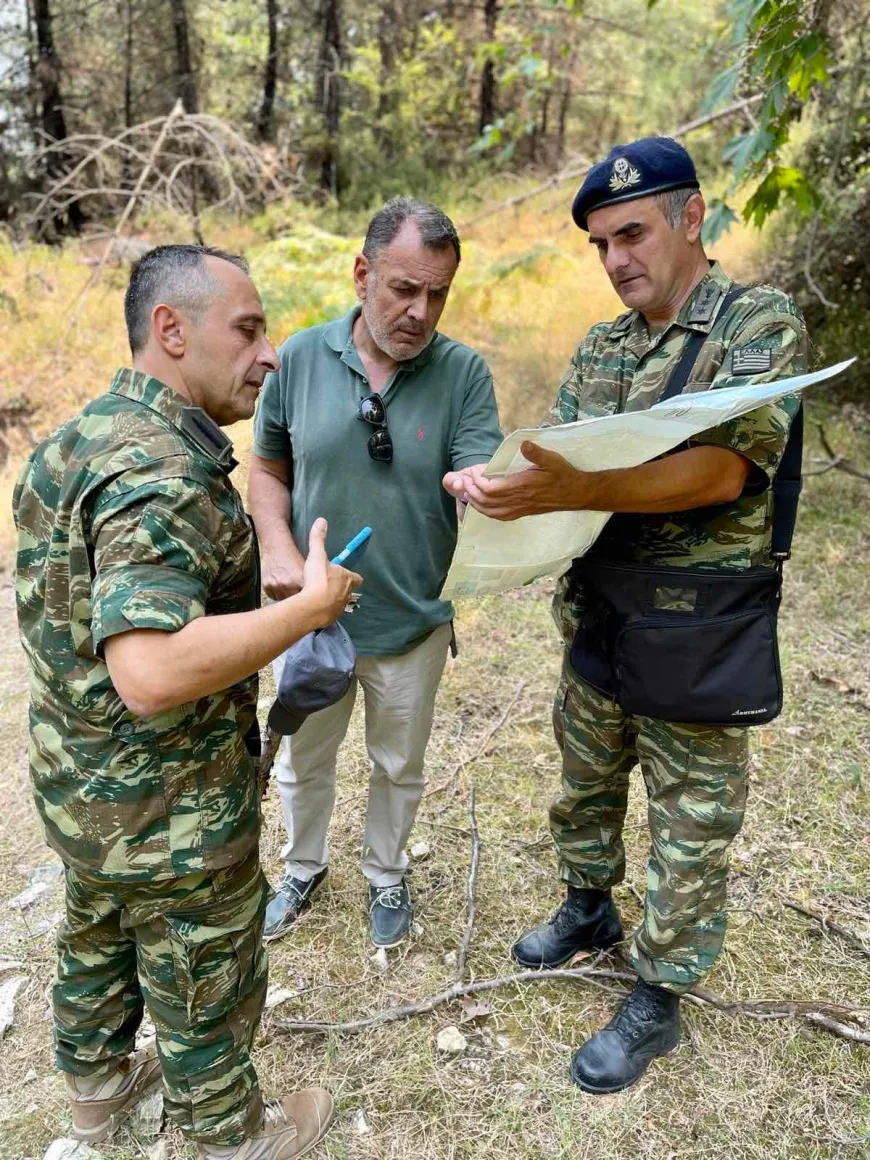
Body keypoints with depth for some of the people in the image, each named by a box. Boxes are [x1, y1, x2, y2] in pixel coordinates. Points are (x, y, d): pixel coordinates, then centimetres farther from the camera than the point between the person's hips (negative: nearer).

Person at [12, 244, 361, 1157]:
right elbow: (152, 672, -41)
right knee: (205, 983, 16)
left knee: (99, 937, 30)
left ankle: (97, 1084, 56)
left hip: (80, 788, 9)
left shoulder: (84, 433, 2)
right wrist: (310, 605, -30)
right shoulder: (161, 474, -30)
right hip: (173, 812, -9)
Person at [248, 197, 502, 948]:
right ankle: (305, 866, 51)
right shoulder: (302, 358, -8)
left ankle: (386, 873, 49)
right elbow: (268, 468, 2)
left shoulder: (464, 373, -11)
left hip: (413, 623, -1)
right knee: (303, 760, 22)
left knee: (400, 766, 21)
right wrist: (277, 548, -15)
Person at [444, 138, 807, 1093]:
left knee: (690, 826, 10)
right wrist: (491, 478, -20)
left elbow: (723, 469, -26)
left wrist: (577, 491, -40)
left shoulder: (760, 323, -12)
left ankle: (657, 997, 30)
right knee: (585, 782, 22)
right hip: (595, 616, 6)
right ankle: (588, 909, 48)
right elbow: (561, 466, 3)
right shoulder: (598, 349, 7)